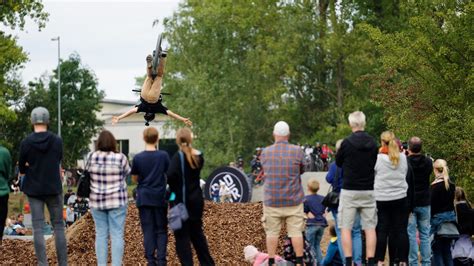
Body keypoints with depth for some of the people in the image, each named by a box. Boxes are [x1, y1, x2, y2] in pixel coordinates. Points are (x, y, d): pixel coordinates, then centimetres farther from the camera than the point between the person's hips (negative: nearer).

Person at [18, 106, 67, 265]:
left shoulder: (26, 143, -7)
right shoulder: (57, 141, -5)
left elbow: (21, 169, 1)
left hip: (34, 190, 0)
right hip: (54, 189, 0)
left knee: (38, 228, 1)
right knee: (58, 226, 7)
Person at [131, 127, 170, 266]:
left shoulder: (138, 158, -6)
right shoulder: (164, 155, -6)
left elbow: (134, 178, 4)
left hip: (144, 198, 0)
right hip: (160, 197, 0)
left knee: (148, 230, 4)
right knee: (161, 230, 7)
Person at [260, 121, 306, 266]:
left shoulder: (265, 152, 0)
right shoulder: (297, 151, -6)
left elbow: (264, 172, 11)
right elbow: (302, 170, 7)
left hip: (271, 200, 1)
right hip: (293, 200, -1)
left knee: (272, 232, 6)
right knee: (296, 231, 3)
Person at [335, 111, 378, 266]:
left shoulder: (347, 143, -9)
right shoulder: (372, 143, 3)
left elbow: (338, 162, 4)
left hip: (349, 190, -4)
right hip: (369, 190, 4)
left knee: (345, 227, 1)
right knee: (370, 227, 5)